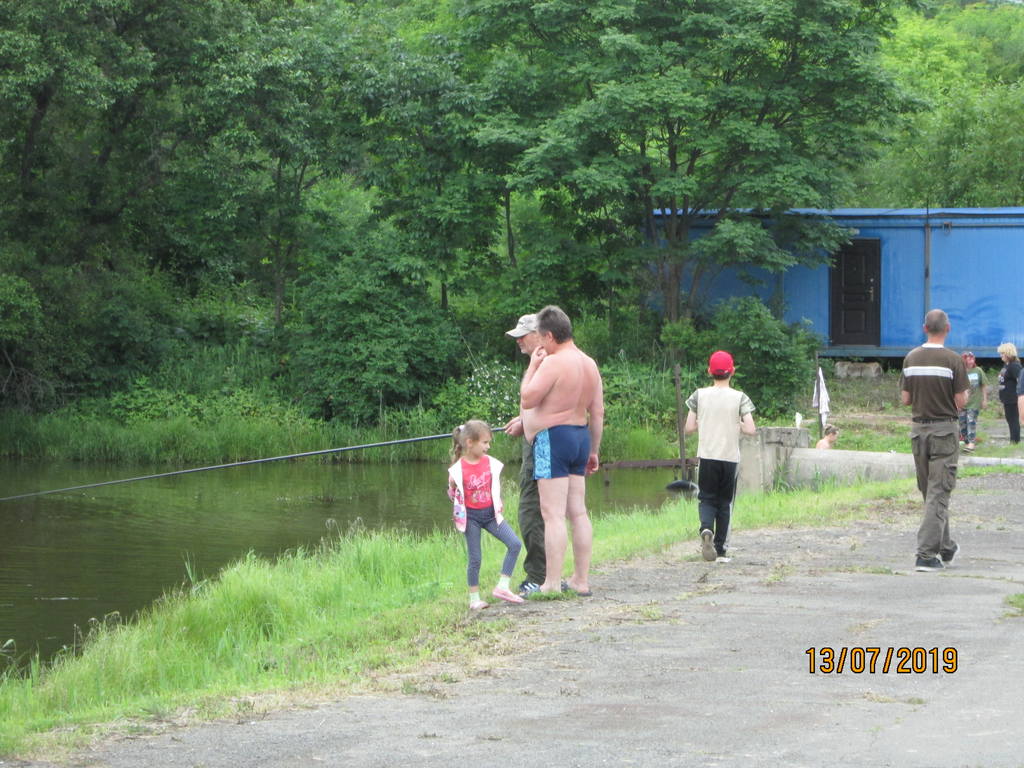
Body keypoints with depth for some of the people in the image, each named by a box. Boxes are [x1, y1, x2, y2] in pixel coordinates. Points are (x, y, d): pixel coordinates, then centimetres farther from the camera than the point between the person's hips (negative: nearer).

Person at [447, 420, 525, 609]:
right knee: (474, 559, -1)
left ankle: (502, 587, -5)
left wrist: (498, 506, 7)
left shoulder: (491, 463, 1)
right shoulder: (459, 469, -11)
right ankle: (474, 599, 11)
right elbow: (452, 494, -2)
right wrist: (452, 486, -22)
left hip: (490, 513, 4)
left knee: (515, 544, -10)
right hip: (471, 516, -4)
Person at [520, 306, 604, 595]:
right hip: (580, 437, 9)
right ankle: (581, 580, 14)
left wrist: (532, 366, -4)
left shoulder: (553, 362, -15)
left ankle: (552, 583, -11)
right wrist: (593, 451, 20)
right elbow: (598, 413, 14)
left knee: (553, 514, -9)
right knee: (577, 512, 11)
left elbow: (527, 399, -15)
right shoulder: (590, 365, 11)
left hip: (553, 438, -9)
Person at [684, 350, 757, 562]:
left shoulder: (700, 395, -1)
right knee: (724, 502, 10)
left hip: (706, 457, 0)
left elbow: (688, 428, 0)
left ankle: (706, 528, -25)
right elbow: (751, 429, -10)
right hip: (730, 457, 0)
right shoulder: (739, 398, -3)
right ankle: (720, 549, 10)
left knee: (707, 498, 7)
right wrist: (736, 425, 10)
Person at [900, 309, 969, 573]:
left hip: (918, 428, 5)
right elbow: (960, 402, -12)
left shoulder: (911, 358, 3)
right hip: (944, 429, -5)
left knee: (930, 491, 16)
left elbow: (905, 398, 5)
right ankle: (926, 554, -11)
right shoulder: (953, 360, -12)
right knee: (939, 493, -4)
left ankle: (945, 548, 26)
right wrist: (965, 393, 10)